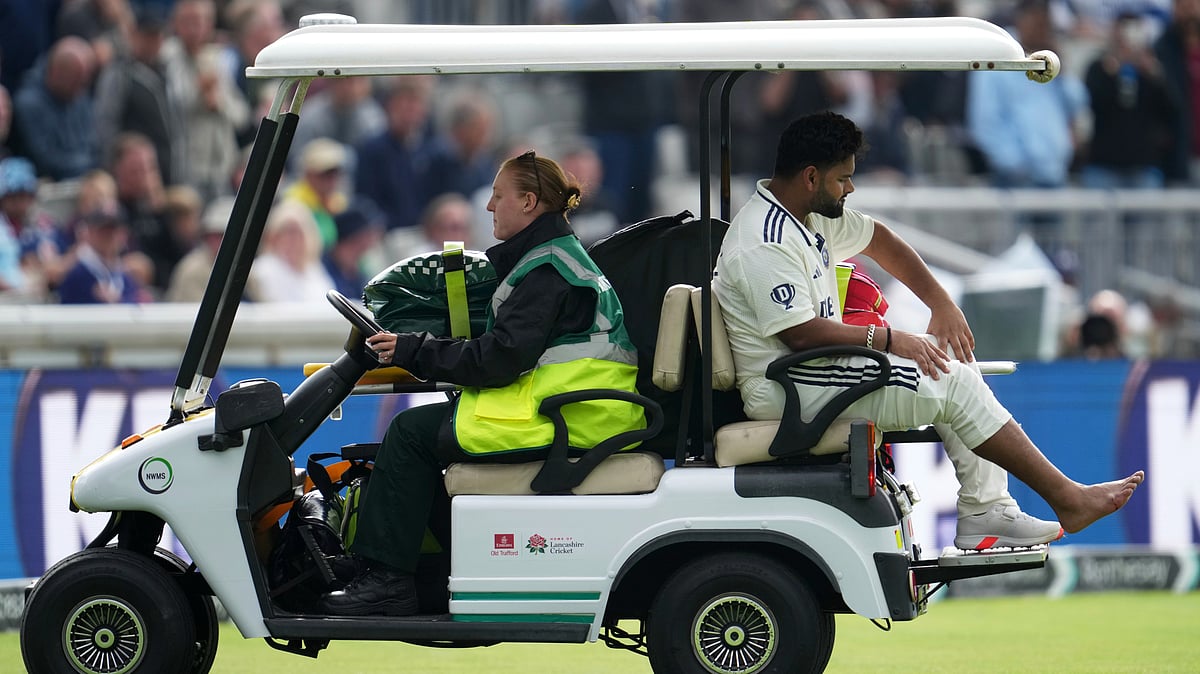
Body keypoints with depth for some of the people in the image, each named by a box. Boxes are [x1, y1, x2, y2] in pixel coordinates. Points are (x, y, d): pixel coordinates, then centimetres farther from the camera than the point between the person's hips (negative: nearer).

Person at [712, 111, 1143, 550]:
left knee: (951, 359, 7)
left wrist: (940, 303, 11)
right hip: (786, 392, -11)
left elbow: (878, 240, 21)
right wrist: (885, 339, -20)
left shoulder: (810, 213, 10)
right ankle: (1066, 499, -7)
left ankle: (984, 513, 1)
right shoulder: (764, 246, -22)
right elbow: (800, 332, -28)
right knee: (954, 384, -13)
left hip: (814, 369, 11)